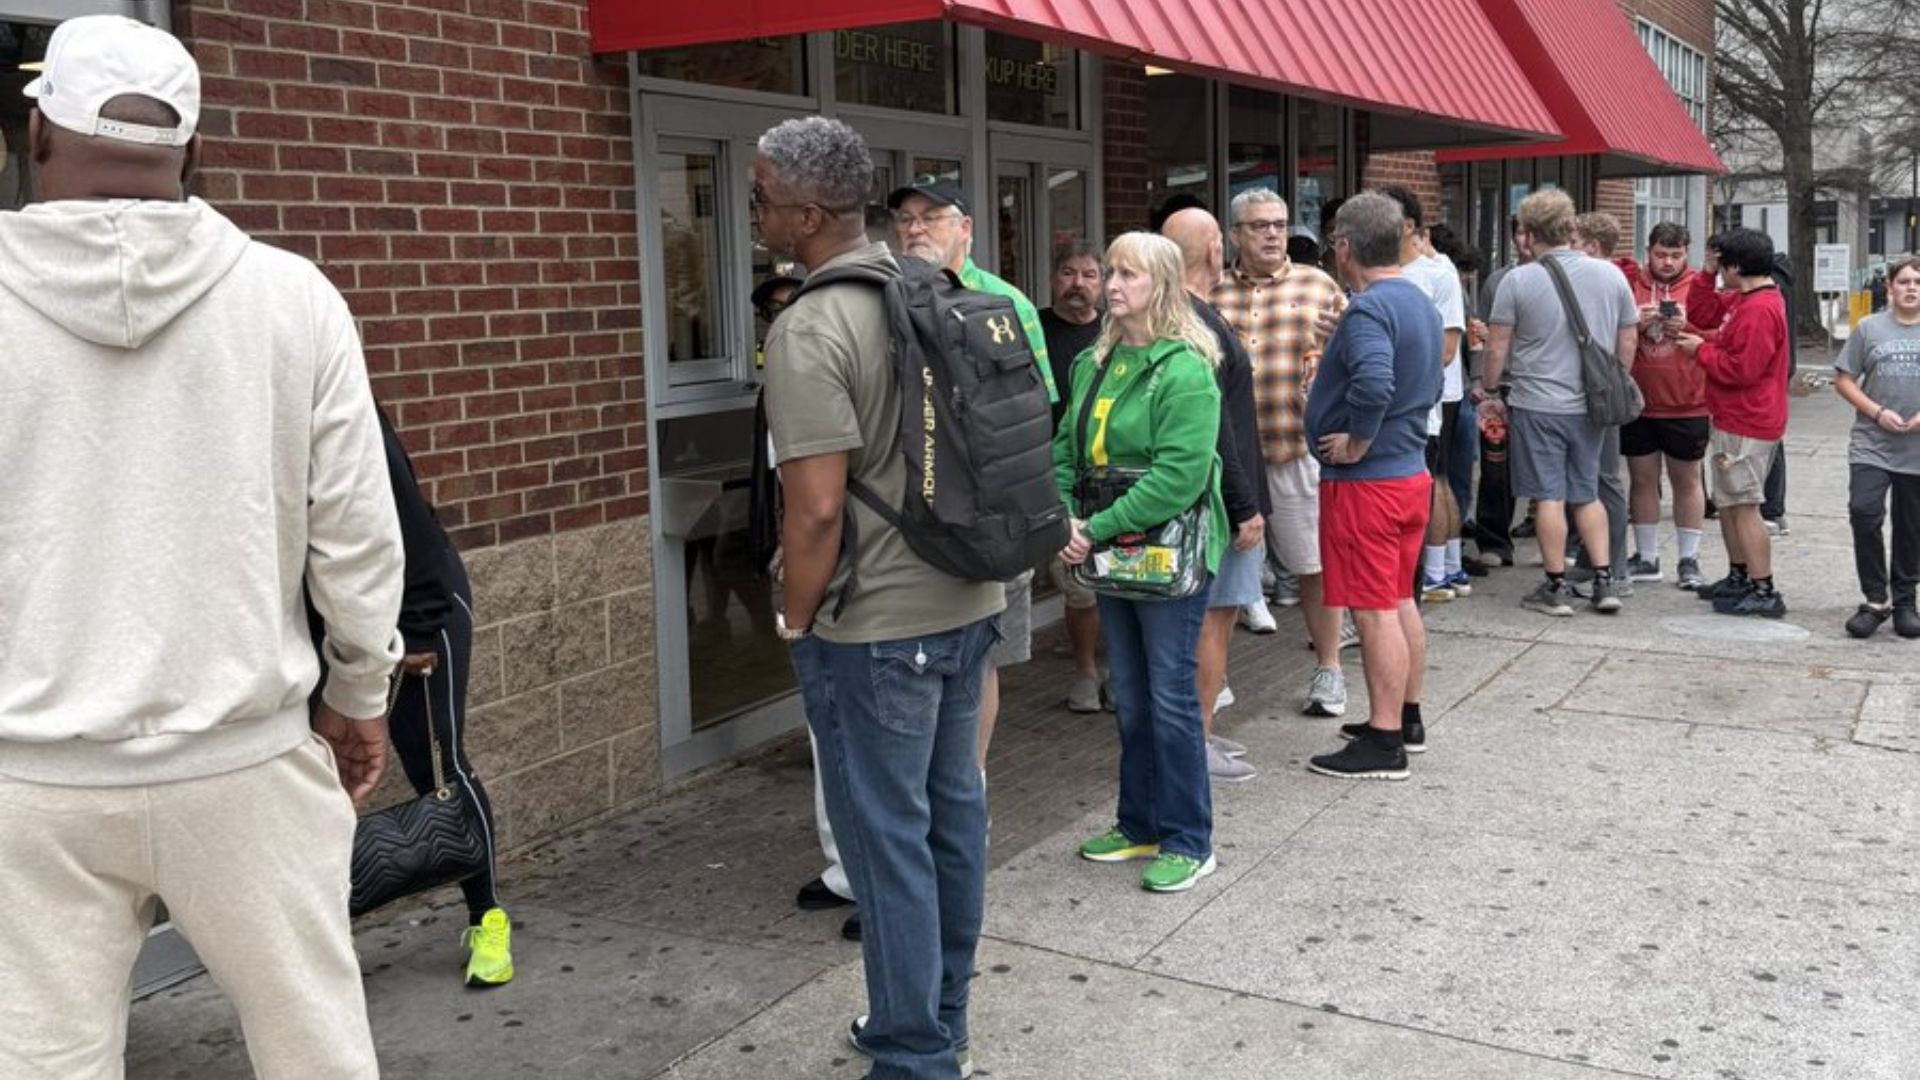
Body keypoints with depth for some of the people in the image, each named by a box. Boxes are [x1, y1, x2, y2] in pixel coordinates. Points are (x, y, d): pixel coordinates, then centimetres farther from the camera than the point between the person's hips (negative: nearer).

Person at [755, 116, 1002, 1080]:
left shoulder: (810, 329, -19)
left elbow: (818, 507, -23)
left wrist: (797, 620, -8)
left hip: (875, 627, -8)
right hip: (965, 602, 8)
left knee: (888, 840, 3)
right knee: (953, 816, 17)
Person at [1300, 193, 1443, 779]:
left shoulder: (1368, 308, -20)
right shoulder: (1422, 302, 11)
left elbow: (1374, 384, -37)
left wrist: (1357, 442, -23)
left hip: (1364, 481, -10)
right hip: (1412, 471, 10)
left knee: (1375, 611, -4)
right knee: (1400, 601, 18)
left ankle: (1384, 743, 2)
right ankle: (1406, 719, 29)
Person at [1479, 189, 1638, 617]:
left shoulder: (1518, 280, -9)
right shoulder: (1611, 275, 2)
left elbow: (1497, 347, -6)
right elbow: (1628, 341, 9)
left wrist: (1492, 395, 7)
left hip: (1536, 405, -4)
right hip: (1590, 406, 4)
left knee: (1548, 497, 2)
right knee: (1586, 494, 15)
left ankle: (1556, 587, 8)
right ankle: (1604, 581, 14)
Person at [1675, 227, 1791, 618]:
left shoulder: (1758, 310, -20)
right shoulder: (1747, 300, 14)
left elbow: (1741, 369, -24)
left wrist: (1701, 350, -10)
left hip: (1746, 427, -11)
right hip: (1733, 420, 11)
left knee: (1743, 505, -7)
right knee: (1728, 502, 18)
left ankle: (1764, 592, -4)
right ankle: (1739, 577, 28)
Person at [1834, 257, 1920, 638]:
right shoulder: (1869, 328, 2)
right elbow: (1843, 380, 3)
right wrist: (1877, 412, -10)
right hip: (1871, 446, -1)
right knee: (1863, 514, -15)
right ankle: (1875, 601, -2)